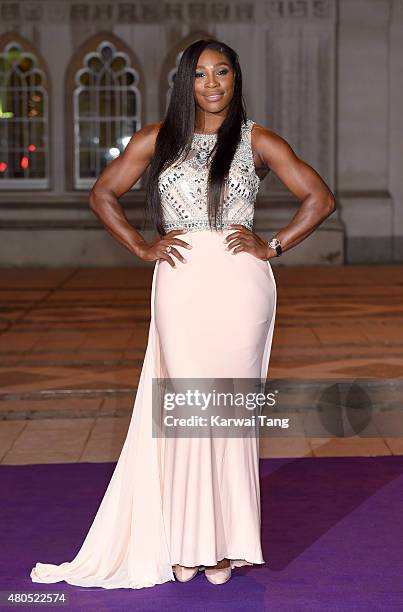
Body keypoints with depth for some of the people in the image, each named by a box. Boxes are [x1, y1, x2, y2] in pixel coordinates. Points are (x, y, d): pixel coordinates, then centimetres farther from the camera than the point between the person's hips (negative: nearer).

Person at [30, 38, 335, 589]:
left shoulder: (258, 141, 7)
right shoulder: (158, 139, 10)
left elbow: (320, 198, 7)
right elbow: (103, 194, 14)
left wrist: (273, 247, 0)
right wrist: (141, 247, 4)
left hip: (241, 282, 0)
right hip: (180, 285, 1)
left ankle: (226, 543, 12)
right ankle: (188, 542, 8)